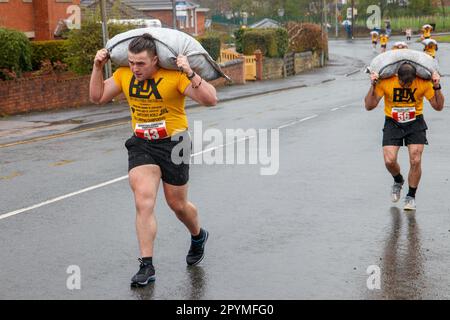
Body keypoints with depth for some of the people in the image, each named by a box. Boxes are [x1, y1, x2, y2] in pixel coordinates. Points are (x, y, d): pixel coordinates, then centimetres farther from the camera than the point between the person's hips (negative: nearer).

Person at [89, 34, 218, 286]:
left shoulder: (175, 76, -19)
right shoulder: (124, 75, -3)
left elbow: (211, 100, -23)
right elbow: (98, 97, 9)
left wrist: (190, 74, -35)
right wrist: (98, 68, -3)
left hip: (173, 143, -3)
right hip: (141, 145, 3)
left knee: (177, 204, 12)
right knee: (144, 202, -12)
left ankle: (198, 237, 45)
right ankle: (147, 266, -5)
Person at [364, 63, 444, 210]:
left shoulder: (424, 83, -15)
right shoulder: (385, 82, -18)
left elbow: (438, 106, -7)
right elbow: (369, 106, -14)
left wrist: (437, 87, -21)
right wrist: (373, 86, -26)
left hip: (415, 123, 0)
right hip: (392, 123, 0)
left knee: (415, 161, -11)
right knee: (389, 161, -13)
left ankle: (411, 197, 10)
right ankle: (398, 181, 22)